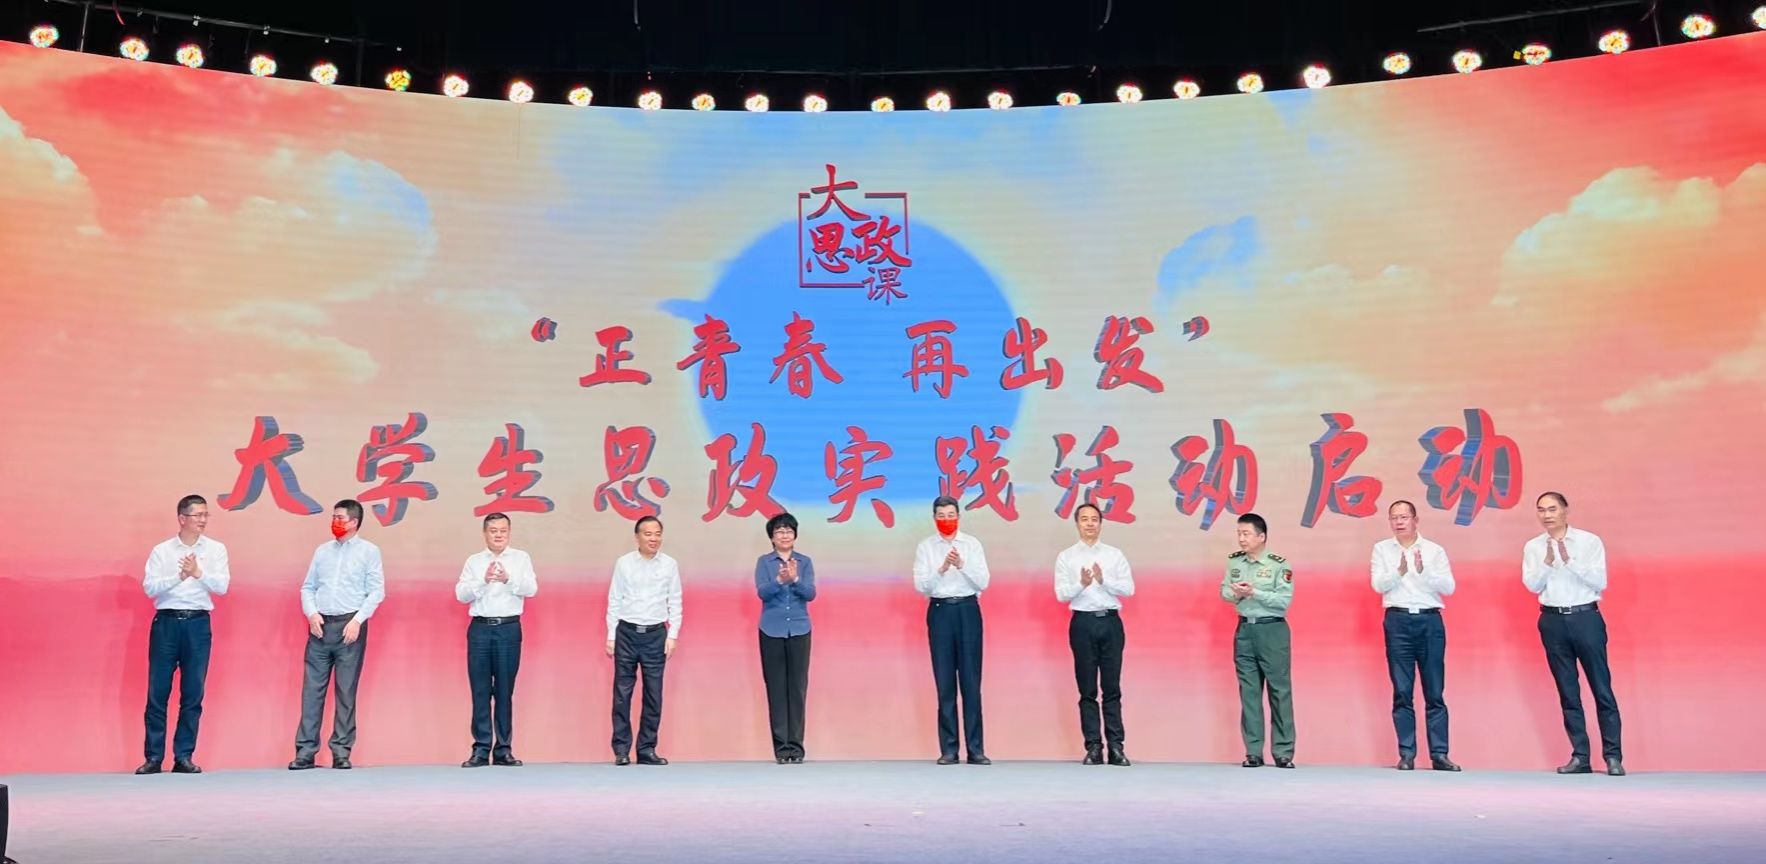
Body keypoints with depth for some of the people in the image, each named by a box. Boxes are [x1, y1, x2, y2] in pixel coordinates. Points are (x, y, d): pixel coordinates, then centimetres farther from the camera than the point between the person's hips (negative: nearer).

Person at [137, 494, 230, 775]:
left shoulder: (216, 549, 7)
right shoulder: (161, 550, 6)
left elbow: (222, 586, -2)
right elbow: (149, 587, -3)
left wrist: (199, 573, -17)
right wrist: (179, 576, -15)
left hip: (198, 624, 1)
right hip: (166, 622, 0)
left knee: (193, 694, 3)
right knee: (158, 692, 1)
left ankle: (184, 756, 11)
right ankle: (153, 757, 9)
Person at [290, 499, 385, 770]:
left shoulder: (369, 551, 2)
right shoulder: (322, 550, 14)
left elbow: (376, 591, -4)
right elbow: (307, 587, 13)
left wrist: (357, 620, -13)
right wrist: (311, 614, -4)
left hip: (350, 625, -3)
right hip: (320, 625, 4)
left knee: (346, 692, 0)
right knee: (312, 689, 2)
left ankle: (341, 752, 6)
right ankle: (305, 751, 6)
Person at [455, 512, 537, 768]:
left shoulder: (521, 558, 7)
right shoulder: (474, 561, 10)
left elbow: (532, 589, -4)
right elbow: (461, 594, 0)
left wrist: (509, 579, -22)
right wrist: (483, 580, -17)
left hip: (509, 629, -1)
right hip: (480, 629, 1)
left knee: (505, 691, 3)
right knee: (480, 691, 2)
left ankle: (503, 749, 9)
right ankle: (481, 749, 7)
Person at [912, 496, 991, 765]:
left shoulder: (972, 544, 4)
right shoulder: (925, 547, 3)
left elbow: (983, 583, -3)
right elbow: (920, 585, -6)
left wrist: (962, 565, -18)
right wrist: (942, 568, -20)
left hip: (968, 610, 0)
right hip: (940, 611, 0)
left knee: (971, 681, 1)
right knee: (945, 683, 4)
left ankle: (975, 749, 6)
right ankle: (948, 750, 10)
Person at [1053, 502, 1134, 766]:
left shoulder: (1114, 554, 8)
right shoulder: (1066, 557, 5)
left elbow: (1129, 588, 1)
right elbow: (1061, 594, -3)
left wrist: (1104, 580, -15)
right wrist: (1082, 584, -21)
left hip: (1111, 621, 1)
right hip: (1083, 623, -1)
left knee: (1112, 687, 3)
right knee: (1087, 689, 3)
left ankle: (1116, 747, 6)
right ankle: (1093, 747, 8)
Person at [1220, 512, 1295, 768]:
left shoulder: (1279, 564, -9)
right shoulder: (1234, 561, 6)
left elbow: (1284, 601, -14)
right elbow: (1224, 591, 11)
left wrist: (1254, 592, -20)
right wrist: (1235, 594, -10)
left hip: (1272, 630, -4)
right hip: (1244, 630, 5)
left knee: (1280, 691, -1)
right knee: (1249, 692, 6)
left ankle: (1283, 753, 6)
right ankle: (1253, 752, 11)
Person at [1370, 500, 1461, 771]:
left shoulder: (1434, 550, 8)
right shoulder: (1382, 549, 9)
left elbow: (1448, 587, 0)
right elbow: (1379, 585, -2)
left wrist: (1423, 571, -15)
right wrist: (1400, 571, -20)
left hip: (1430, 620, 0)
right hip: (1398, 620, 0)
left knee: (1435, 692, 1)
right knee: (1402, 691, 1)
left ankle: (1439, 754, 6)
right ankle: (1406, 754, 5)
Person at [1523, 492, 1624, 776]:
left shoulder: (1590, 541, -1)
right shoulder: (1533, 547, 6)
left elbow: (1600, 582, -8)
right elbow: (1531, 585, -2)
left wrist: (1569, 561, -17)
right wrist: (1547, 562, -17)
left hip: (1586, 617, -2)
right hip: (1553, 621, 2)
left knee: (1602, 688, 0)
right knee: (1568, 691, 6)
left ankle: (1613, 756, 6)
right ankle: (1580, 756, 12)